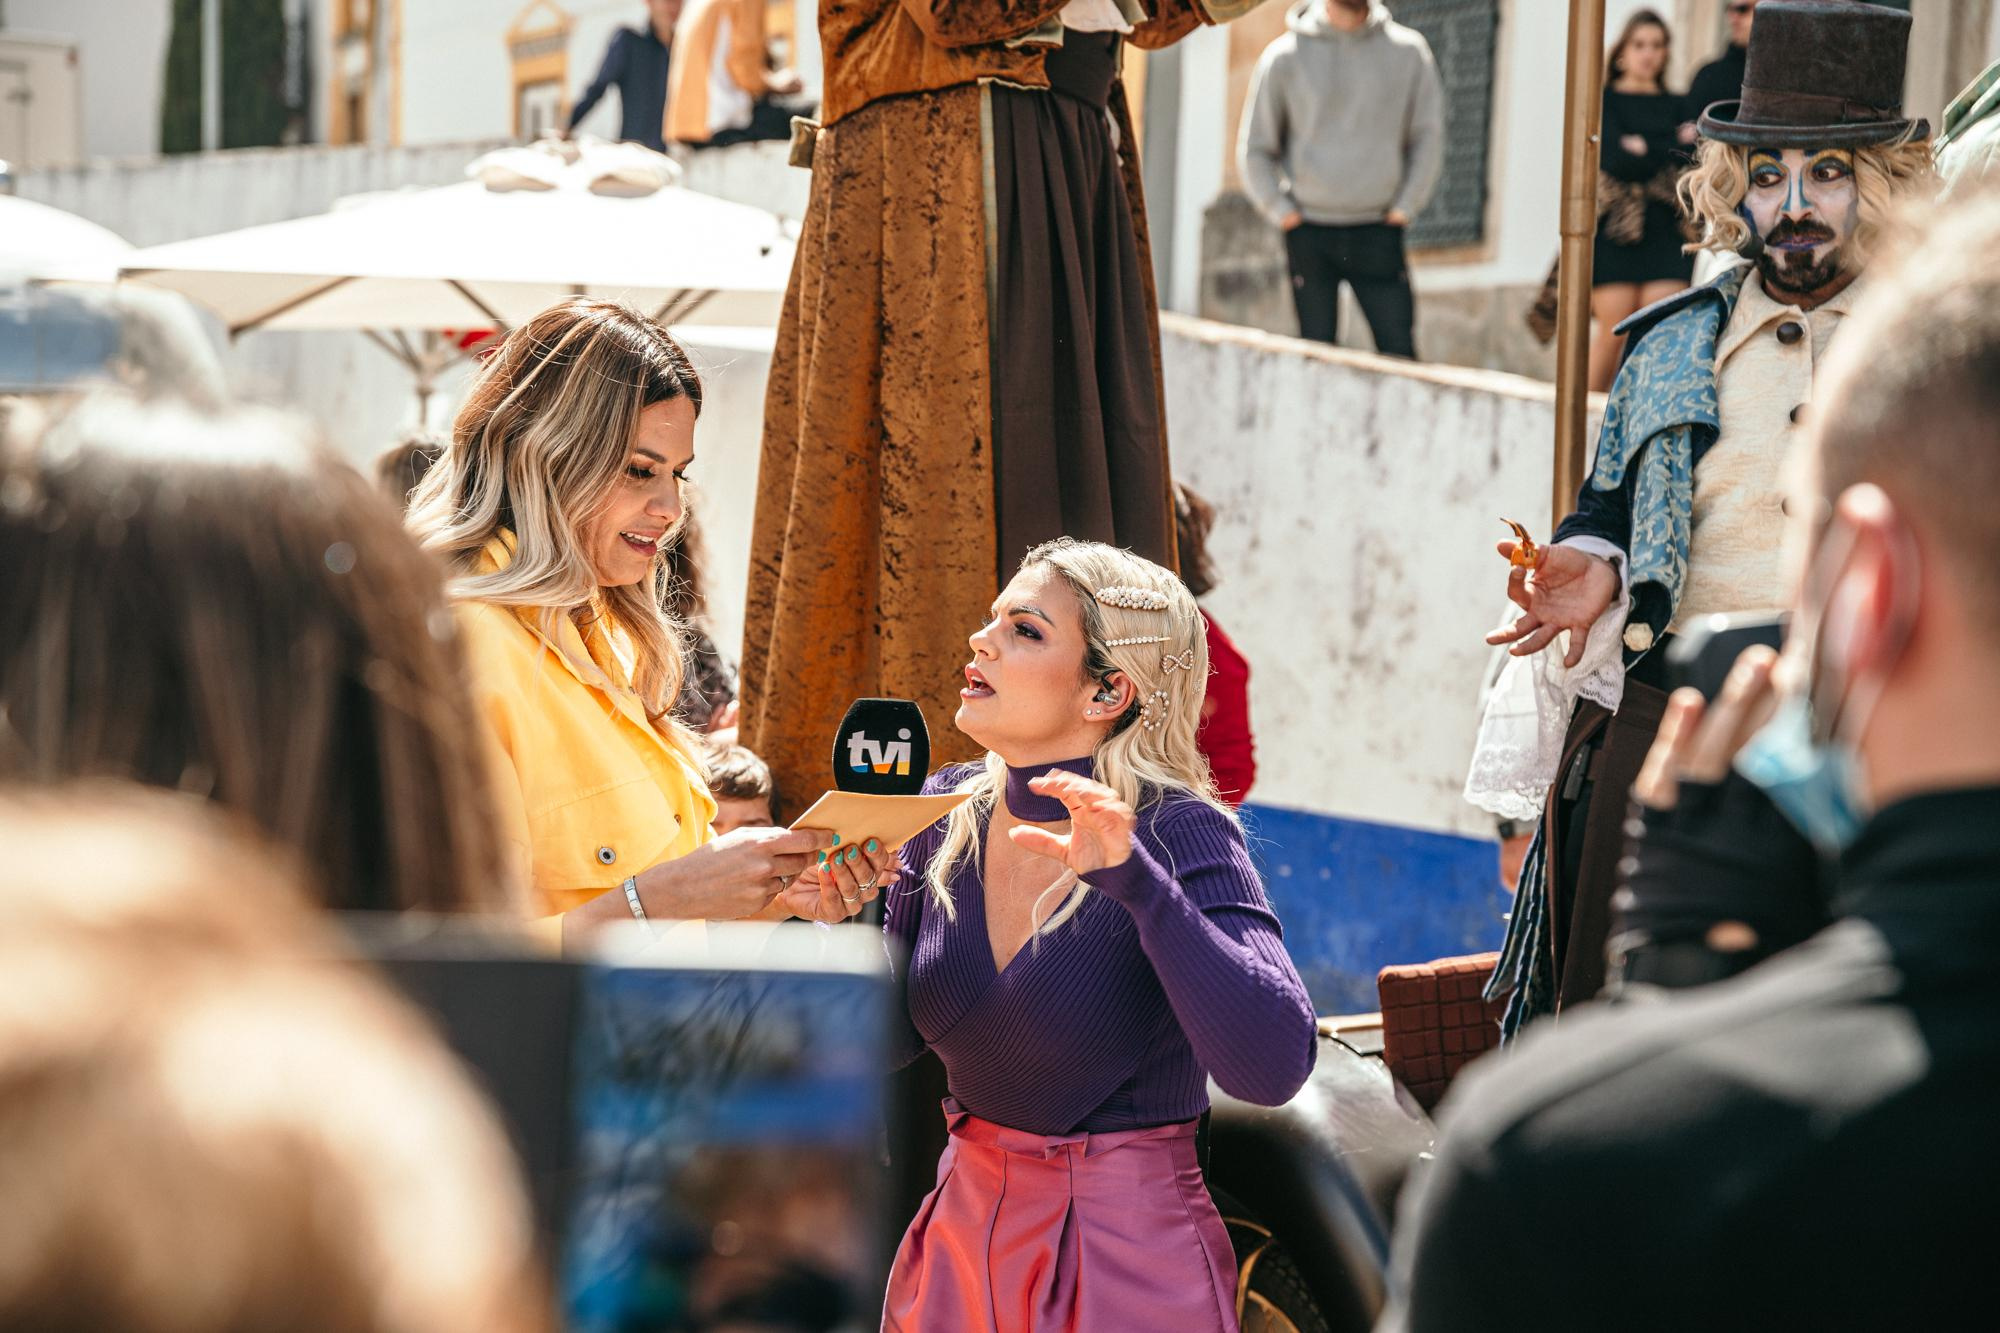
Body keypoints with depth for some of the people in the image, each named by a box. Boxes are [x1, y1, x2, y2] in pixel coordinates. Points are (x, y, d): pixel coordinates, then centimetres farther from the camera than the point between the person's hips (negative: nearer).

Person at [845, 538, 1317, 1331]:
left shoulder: (1177, 833, -16)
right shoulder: (950, 812, -1)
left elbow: (1272, 1066, -28)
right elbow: (894, 1037, 5)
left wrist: (1136, 881, -34)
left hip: (1127, 1262, -5)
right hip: (964, 1230, 5)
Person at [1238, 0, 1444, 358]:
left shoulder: (1409, 52, 4)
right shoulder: (1284, 58, 1)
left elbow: (1428, 137, 8)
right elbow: (1254, 150, 7)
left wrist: (1404, 208, 0)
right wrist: (1283, 212, -2)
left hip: (1378, 234, 1)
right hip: (1310, 234, 0)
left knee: (1399, 352, -7)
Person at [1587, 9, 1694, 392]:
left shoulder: (1676, 106, 17)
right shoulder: (1604, 101, 6)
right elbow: (1618, 160, -8)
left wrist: (1647, 151, -4)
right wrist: (1676, 145, -1)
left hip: (1663, 230, 3)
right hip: (1615, 229, -3)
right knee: (1614, 332, -6)